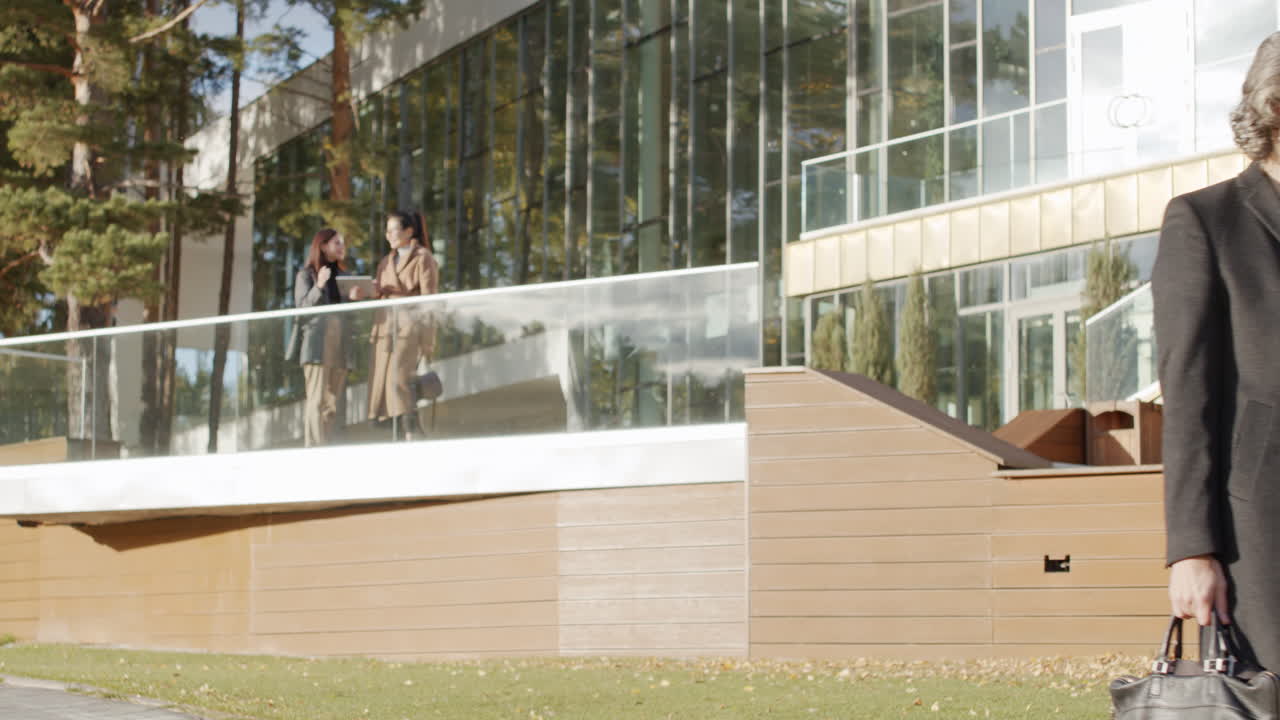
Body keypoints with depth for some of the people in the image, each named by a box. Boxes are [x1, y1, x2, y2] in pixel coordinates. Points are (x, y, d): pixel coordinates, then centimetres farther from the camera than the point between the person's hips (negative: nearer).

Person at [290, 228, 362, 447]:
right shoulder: (306, 274, 5)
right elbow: (302, 307, -5)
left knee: (332, 405, 2)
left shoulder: (339, 275, 20)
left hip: (339, 347, 6)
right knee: (316, 401, -13)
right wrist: (319, 286, -18)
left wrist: (353, 298, 1)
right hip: (317, 345, -6)